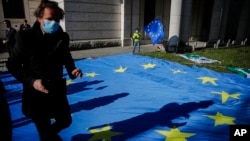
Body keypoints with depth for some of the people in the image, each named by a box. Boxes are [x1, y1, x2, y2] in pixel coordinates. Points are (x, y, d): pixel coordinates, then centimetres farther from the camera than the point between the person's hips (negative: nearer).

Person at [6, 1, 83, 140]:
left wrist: (72, 70, -12)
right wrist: (31, 82, -23)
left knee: (65, 121, 21)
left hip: (57, 91, 4)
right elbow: (12, 65, -10)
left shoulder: (62, 37, -6)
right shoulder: (25, 37, -15)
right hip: (36, 93, -3)